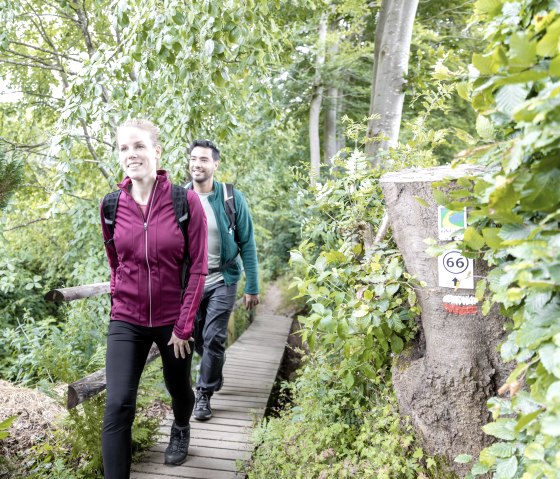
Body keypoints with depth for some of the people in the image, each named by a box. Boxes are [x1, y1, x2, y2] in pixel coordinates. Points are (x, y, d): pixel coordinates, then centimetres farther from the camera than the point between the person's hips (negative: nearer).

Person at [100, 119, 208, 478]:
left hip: (174, 319, -1)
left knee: (178, 386, 21)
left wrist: (184, 325, -12)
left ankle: (181, 429, 56)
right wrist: (122, 297, 13)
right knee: (118, 406, -9)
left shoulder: (186, 200, -14)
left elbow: (199, 267, -11)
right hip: (126, 320, 1)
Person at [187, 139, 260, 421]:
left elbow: (247, 244, -6)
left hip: (222, 281, -3)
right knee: (198, 340, 14)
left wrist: (252, 287, -8)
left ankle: (204, 394, 11)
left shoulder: (232, 198, -10)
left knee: (213, 339, -8)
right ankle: (214, 378, 42)